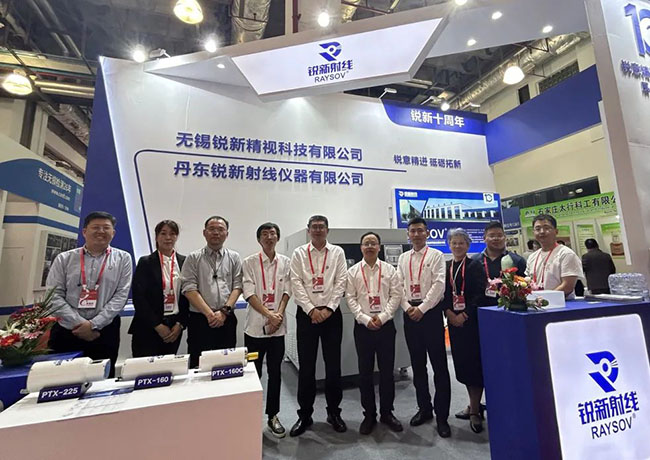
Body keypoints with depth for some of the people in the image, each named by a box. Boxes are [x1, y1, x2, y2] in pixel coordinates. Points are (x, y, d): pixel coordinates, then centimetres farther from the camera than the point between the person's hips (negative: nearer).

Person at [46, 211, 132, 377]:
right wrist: (79, 323, -11)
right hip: (65, 331, 1)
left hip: (104, 333, -1)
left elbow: (121, 295, -4)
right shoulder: (64, 259, 6)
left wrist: (93, 325, -11)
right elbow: (54, 295, -1)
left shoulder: (122, 258, 2)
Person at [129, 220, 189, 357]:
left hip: (175, 328, 3)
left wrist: (180, 324, -4)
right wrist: (158, 325, -9)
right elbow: (138, 298, -7)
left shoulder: (184, 262, 4)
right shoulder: (145, 262, -3)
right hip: (147, 328, -2)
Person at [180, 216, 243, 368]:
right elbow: (189, 289, -5)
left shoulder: (234, 258, 7)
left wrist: (224, 311, -11)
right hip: (200, 319, -1)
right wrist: (209, 313, -13)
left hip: (227, 319, 2)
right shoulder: (193, 258, 3)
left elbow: (237, 286, 1)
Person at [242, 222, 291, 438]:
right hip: (255, 325, -2)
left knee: (275, 372, 13)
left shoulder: (285, 262, 3)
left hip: (278, 326, 2)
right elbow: (249, 293, -8)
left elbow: (287, 291, 1)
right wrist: (268, 314, -16)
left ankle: (273, 416, 29)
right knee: (253, 373, 9)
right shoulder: (249, 262, -2)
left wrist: (279, 314, -12)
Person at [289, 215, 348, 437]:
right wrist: (311, 310, -12)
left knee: (333, 365, 10)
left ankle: (334, 412, 29)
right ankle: (305, 415, 26)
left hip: (331, 313, 0)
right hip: (306, 314, 0)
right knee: (306, 366, 8)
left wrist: (328, 309, -11)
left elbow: (341, 282, -2)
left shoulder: (337, 252, 3)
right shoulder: (299, 253, 3)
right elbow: (296, 284, -4)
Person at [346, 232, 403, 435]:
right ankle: (369, 414, 26)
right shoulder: (353, 271, 2)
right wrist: (365, 319, -12)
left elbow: (395, 295, -2)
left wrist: (382, 317, -12)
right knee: (365, 372, 9)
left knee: (387, 371, 10)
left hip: (385, 325, 0)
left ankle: (386, 412, 29)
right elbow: (350, 298, -2)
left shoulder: (389, 270, 3)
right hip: (363, 326, 0)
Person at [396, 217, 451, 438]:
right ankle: (424, 408, 30)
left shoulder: (436, 255, -1)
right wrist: (408, 308, -6)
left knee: (439, 365, 2)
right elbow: (399, 286, 8)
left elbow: (439, 285, -11)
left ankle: (442, 415, 16)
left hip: (431, 312, -4)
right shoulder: (403, 258, 11)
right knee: (417, 364, 14)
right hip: (410, 313, 4)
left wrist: (421, 308, -15)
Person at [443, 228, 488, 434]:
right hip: (454, 320, 4)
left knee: (474, 362, -2)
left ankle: (474, 411, 10)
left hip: (472, 319, -4)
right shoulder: (445, 267, 8)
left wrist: (465, 315, -15)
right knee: (461, 363, 10)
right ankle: (474, 404, 29)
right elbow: (442, 292, 5)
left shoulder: (475, 266, -3)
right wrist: (449, 313, -8)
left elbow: (480, 293, -10)